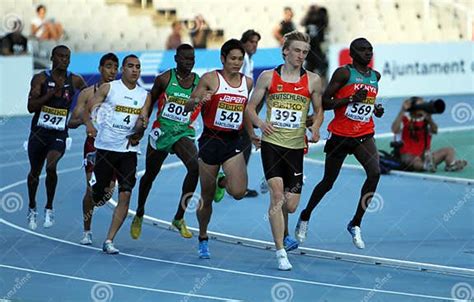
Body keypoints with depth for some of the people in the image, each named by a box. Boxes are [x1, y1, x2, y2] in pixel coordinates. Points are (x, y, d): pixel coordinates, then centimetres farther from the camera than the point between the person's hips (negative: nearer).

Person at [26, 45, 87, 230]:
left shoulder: (75, 81, -1)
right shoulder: (40, 79, -7)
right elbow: (31, 107, -15)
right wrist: (52, 92, -24)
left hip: (59, 134, -1)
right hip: (38, 132, 1)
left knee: (51, 166, -26)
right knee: (35, 171, 15)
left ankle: (49, 208, -8)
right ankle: (32, 208, 40)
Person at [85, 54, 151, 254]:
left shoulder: (144, 96, 9)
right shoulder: (108, 88, 1)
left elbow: (141, 123, 4)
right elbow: (89, 109, 0)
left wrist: (140, 128, -19)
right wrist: (89, 124, -20)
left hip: (129, 150, 2)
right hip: (105, 148, -2)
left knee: (125, 195, -10)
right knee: (96, 196, 1)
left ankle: (109, 240, -5)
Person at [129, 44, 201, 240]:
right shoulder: (165, 79, -5)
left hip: (184, 134, 0)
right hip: (161, 132, 0)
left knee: (195, 166, -28)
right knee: (150, 175, 14)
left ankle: (179, 218, -17)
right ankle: (139, 215, 41)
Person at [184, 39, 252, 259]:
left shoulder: (247, 82, 6)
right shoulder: (210, 79, -6)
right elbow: (188, 106, -7)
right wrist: (198, 100, -27)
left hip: (233, 142, 3)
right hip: (211, 140, -3)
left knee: (238, 191, -18)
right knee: (206, 197, 6)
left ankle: (222, 183, 19)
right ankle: (203, 239, 28)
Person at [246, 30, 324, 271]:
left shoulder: (313, 81, 4)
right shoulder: (268, 77, 2)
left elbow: (319, 111, 14)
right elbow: (251, 106, 7)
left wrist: (315, 127, -8)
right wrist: (258, 122, -14)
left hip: (296, 147, 2)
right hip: (271, 143, -2)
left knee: (290, 205, 3)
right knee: (277, 194, -17)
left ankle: (284, 234, 39)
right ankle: (281, 253, -14)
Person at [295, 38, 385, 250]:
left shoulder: (375, 76, 11)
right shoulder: (344, 73, -8)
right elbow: (324, 102, -12)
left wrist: (376, 109, 7)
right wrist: (352, 99, -22)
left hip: (364, 135, 4)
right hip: (340, 135, -4)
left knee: (375, 173, -21)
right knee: (328, 181, 8)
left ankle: (356, 223, -11)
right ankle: (305, 216, 35)